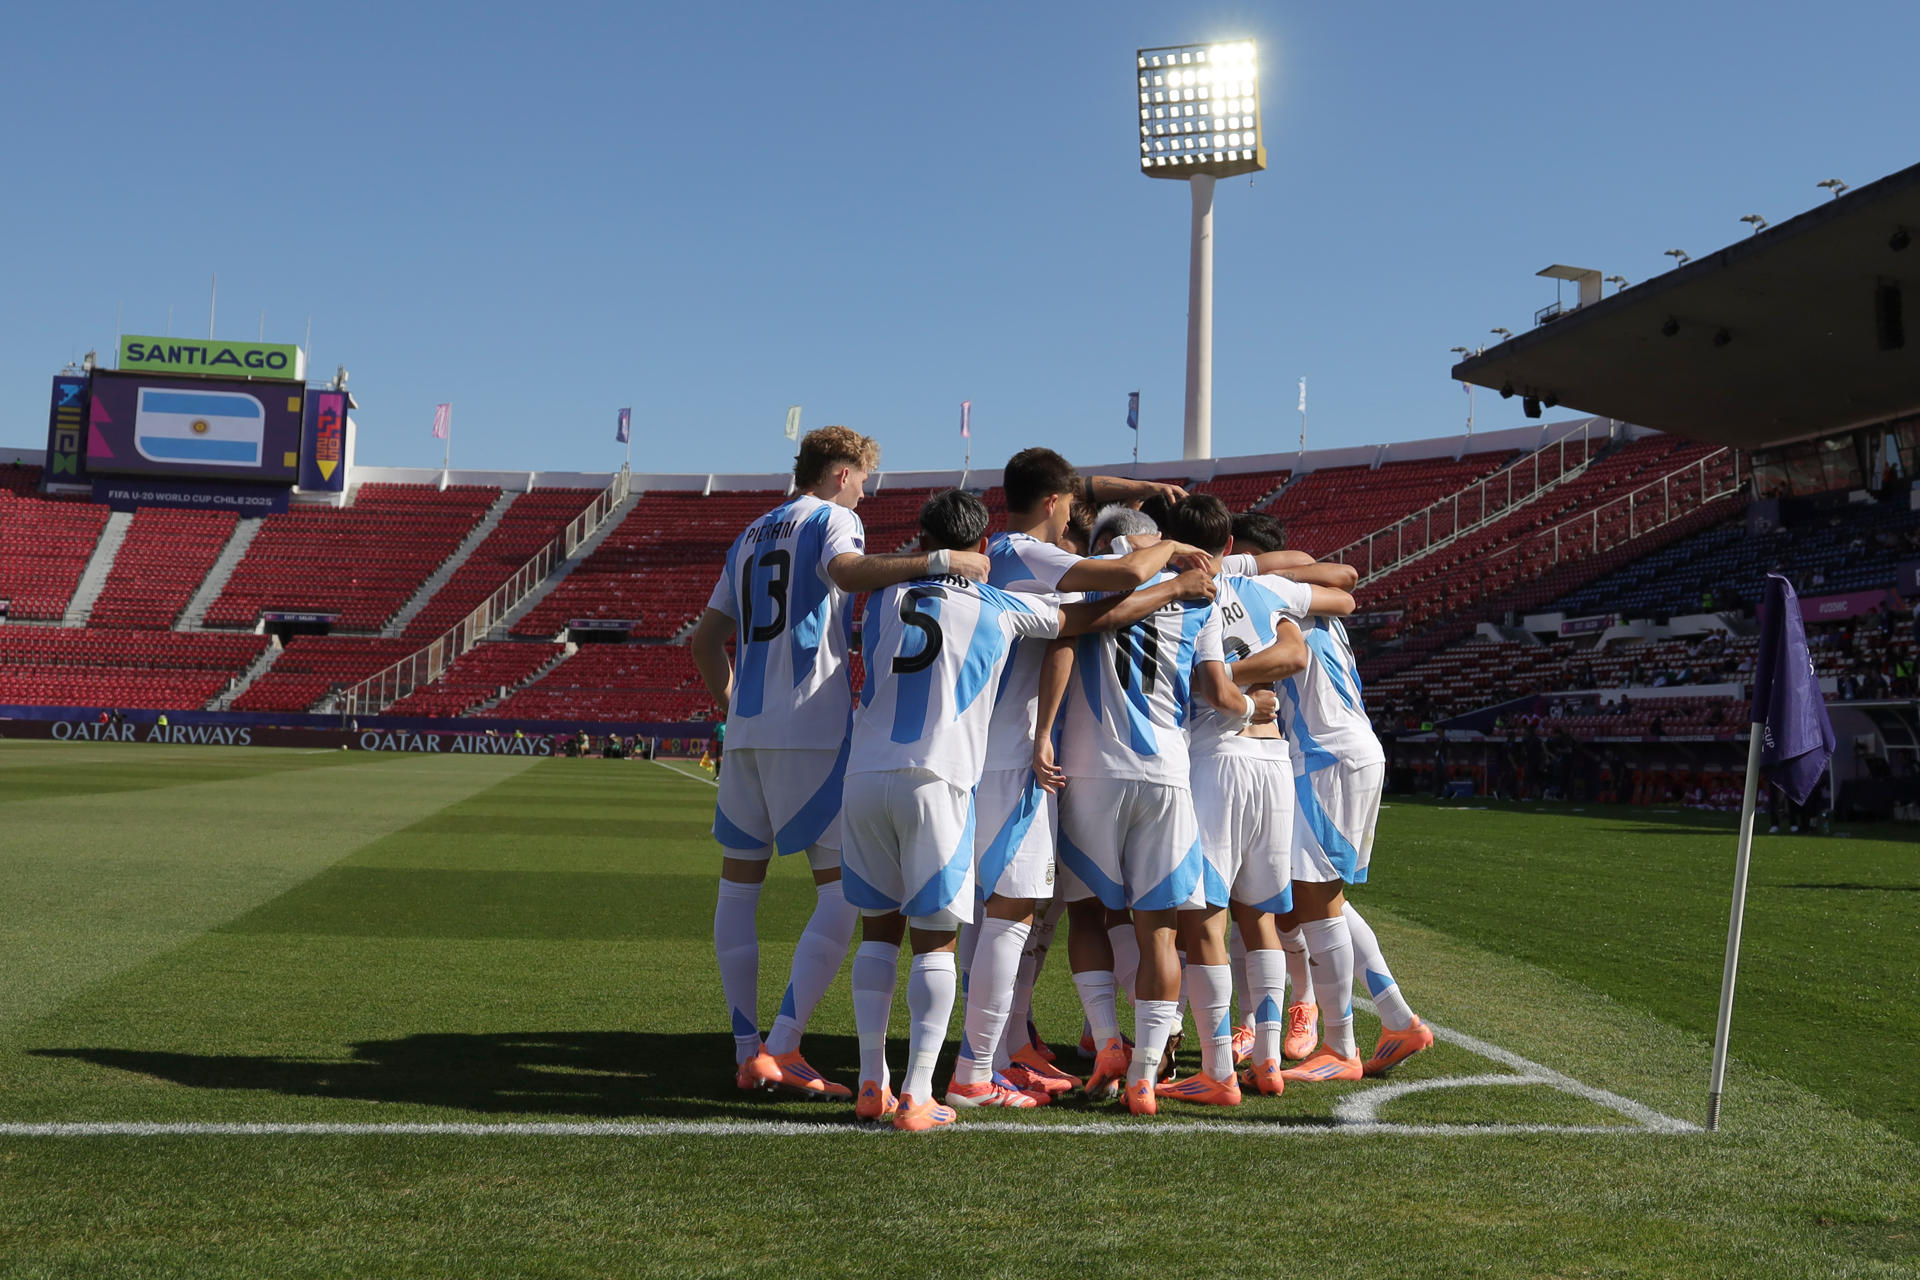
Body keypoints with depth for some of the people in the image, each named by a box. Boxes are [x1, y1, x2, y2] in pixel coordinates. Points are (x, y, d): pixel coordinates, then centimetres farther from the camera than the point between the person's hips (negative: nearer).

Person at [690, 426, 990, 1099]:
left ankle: (747, 1051, 13)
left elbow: (706, 639, 24)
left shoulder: (749, 537, 22)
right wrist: (938, 560, -24)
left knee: (738, 884, 13)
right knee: (843, 889, -3)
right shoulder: (831, 518, 1)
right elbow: (846, 569, -24)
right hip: (813, 730, -7)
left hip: (747, 732, 7)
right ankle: (782, 1048, -11)